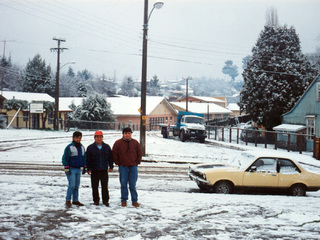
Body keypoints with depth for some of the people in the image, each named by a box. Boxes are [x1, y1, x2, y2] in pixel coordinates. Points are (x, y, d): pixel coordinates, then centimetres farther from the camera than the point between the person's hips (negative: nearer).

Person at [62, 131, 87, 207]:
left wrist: (84, 167, 18)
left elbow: (84, 158, 22)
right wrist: (66, 168, -14)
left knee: (77, 185, 8)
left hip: (78, 169, 6)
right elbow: (64, 158, -10)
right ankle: (68, 200, -4)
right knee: (72, 185, -12)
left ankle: (75, 200, 16)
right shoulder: (69, 147, -9)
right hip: (71, 169, -6)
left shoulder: (82, 147, 12)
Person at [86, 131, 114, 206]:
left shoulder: (107, 147, 8)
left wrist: (111, 167, 6)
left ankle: (105, 200, 11)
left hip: (104, 170, 1)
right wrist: (88, 169, -6)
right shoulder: (90, 148, 1)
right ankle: (96, 200, 15)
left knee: (105, 186, 2)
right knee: (95, 186, 4)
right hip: (94, 171, -1)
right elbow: (88, 159, 0)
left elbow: (110, 157, 12)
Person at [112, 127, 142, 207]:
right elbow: (114, 154, 4)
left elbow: (140, 153, 11)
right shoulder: (118, 143, -1)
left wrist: (137, 162, 5)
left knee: (133, 185, 2)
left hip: (133, 167, 1)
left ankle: (134, 201, 8)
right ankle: (124, 200, 12)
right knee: (123, 184, 4)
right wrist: (118, 163, 1)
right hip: (123, 167, 0)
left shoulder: (135, 143, 4)